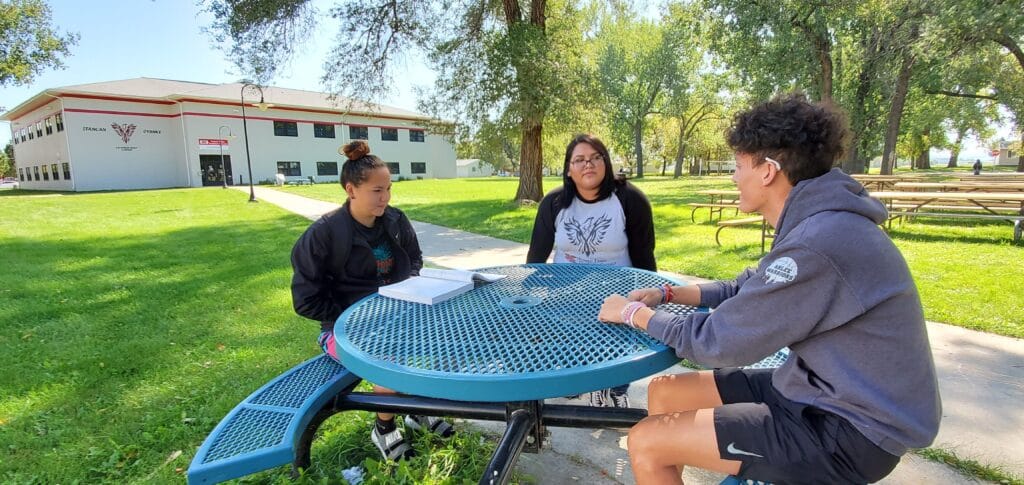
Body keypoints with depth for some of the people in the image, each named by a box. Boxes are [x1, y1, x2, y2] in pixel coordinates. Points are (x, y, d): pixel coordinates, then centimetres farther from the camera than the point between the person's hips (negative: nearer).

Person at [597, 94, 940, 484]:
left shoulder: (816, 244, -29)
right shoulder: (817, 222, 5)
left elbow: (718, 341, -22)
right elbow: (746, 291, 16)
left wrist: (634, 313, -8)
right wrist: (668, 294, 3)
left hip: (850, 430, -9)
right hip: (823, 393, 9)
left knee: (646, 443, -13)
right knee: (664, 393, 9)